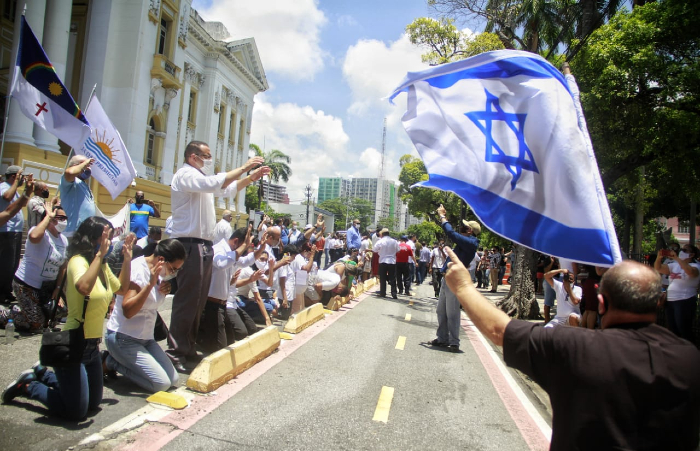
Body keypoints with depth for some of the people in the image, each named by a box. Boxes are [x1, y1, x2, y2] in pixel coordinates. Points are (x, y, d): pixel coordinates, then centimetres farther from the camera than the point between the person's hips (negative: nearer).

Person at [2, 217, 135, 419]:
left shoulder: (102, 266, 5)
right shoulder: (78, 261, -20)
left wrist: (127, 257, 10)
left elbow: (121, 288, 18)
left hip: (92, 346, 9)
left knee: (93, 403, 20)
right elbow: (84, 287, -41)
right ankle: (28, 386, 17)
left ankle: (42, 375, 32)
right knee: (76, 412, -1)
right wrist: (99, 254, -34)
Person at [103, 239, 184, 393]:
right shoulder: (137, 269, -19)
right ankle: (111, 362, 3)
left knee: (173, 380, 0)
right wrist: (150, 284, -33)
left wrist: (163, 291, -4)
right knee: (162, 384, -15)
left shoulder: (158, 272, 4)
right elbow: (128, 311, -27)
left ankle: (116, 360, 13)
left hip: (146, 338, 8)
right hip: (124, 338, -8)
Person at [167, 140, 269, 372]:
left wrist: (253, 177, 16)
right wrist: (244, 167, -19)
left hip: (203, 246, 10)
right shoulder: (186, 175, -7)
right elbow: (215, 183, -25)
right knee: (186, 301, -9)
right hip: (190, 245, -10)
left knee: (198, 301, 11)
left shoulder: (199, 178, 22)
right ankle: (175, 353, -3)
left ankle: (188, 349, 19)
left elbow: (229, 189, 29)